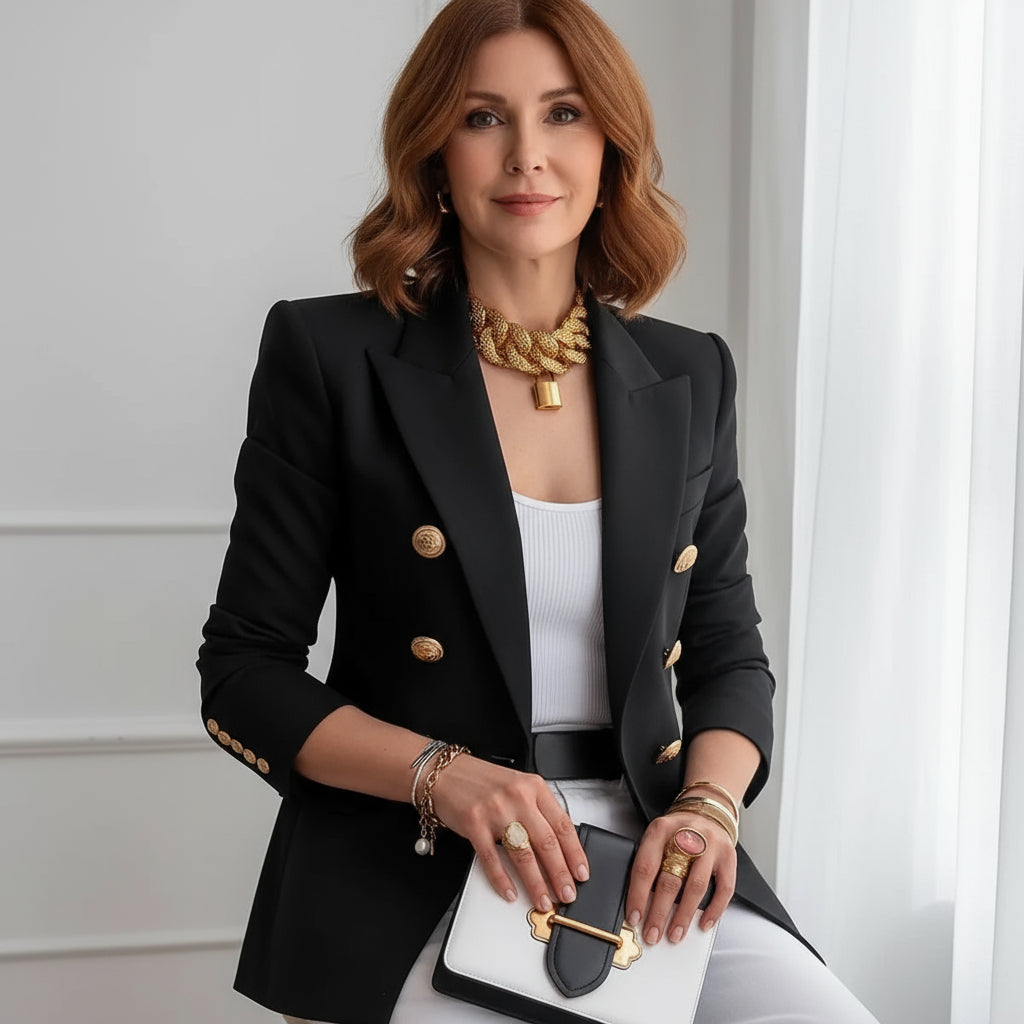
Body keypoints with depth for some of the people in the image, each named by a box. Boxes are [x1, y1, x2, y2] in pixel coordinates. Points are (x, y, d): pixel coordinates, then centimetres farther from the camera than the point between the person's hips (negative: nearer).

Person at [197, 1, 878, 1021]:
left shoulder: (689, 376, 9)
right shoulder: (331, 356, -2)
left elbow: (728, 652, 13)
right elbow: (244, 673, -1)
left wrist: (708, 805, -8)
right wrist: (444, 773, -16)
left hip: (650, 867, 4)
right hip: (408, 883, -3)